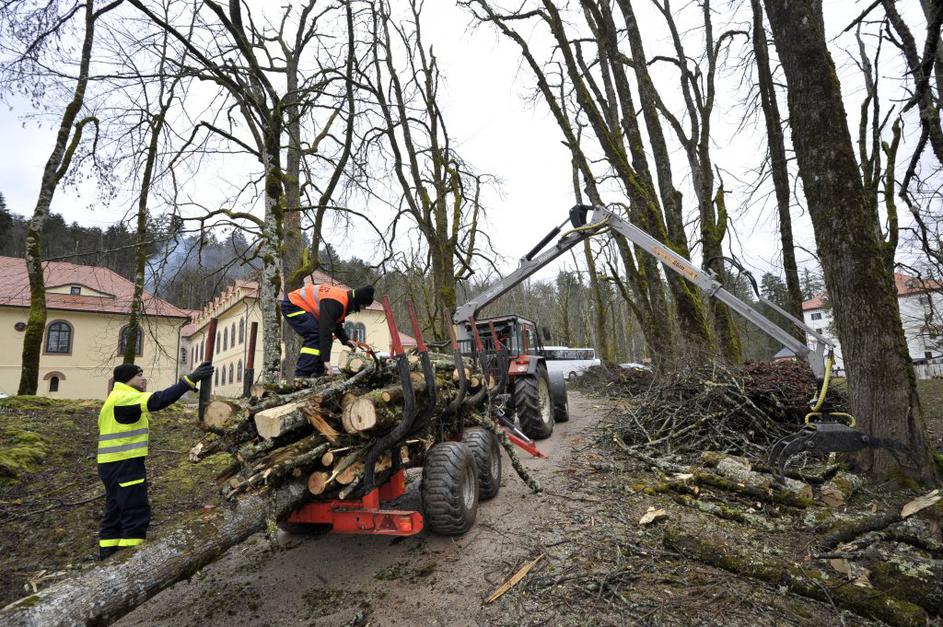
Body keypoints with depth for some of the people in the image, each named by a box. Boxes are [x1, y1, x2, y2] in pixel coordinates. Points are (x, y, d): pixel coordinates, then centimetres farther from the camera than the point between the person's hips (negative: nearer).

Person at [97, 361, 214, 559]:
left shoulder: (115, 399, 18)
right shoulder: (124, 397, -15)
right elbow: (158, 400, -31)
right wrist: (190, 380, -36)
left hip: (113, 465, 11)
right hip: (125, 465, -11)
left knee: (114, 513, 15)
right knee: (137, 514, -7)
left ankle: (107, 557, 20)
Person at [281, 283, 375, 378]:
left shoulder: (344, 298, 3)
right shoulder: (334, 302, -29)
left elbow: (336, 324, 16)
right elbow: (325, 329, -32)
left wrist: (346, 340, 3)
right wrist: (326, 359, -30)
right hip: (293, 305, -11)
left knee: (318, 338, 6)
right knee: (315, 336, -21)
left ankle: (316, 374, 6)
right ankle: (301, 377, -22)